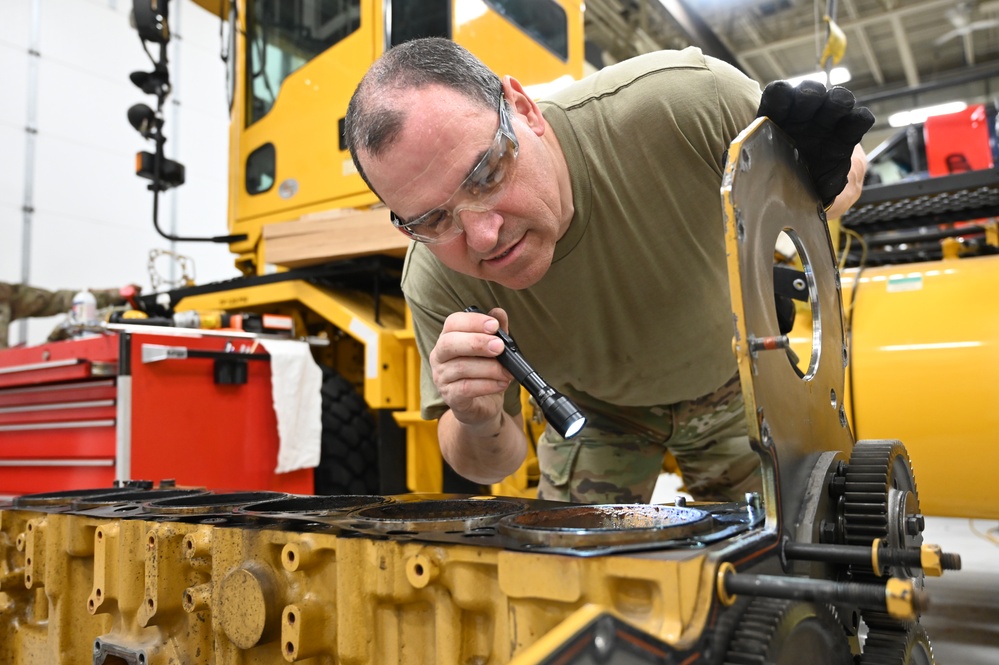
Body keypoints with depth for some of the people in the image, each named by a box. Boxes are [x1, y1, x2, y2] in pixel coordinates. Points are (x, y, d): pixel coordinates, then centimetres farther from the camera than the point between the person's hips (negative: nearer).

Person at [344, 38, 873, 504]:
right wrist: (478, 425, -39)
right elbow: (492, 465, -15)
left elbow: (846, 163, -16)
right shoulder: (436, 286, -30)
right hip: (599, 413, 0)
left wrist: (822, 179, -41)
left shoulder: (680, 100, -37)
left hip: (734, 384, 1)